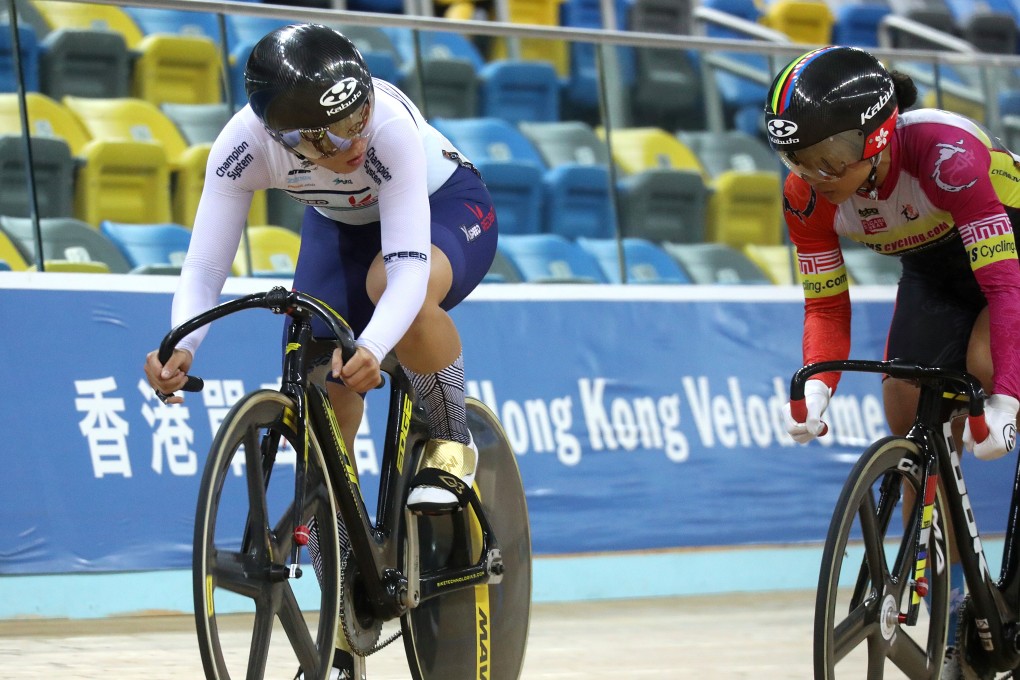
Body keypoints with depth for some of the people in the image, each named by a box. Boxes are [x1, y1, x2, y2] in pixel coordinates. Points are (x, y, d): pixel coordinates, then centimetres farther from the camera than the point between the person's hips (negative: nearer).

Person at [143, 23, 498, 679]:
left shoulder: (389, 127, -40)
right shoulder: (243, 147, -31)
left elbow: (408, 262, -46)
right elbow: (204, 267, -30)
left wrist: (372, 348, -64)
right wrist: (180, 346, -50)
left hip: (446, 208, -4)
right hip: (341, 226, 4)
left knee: (390, 283, -40)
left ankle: (452, 443, -13)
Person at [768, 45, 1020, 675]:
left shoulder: (945, 152, -40)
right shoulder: (808, 195, -23)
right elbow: (827, 304, -12)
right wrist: (817, 386, -31)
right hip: (935, 265, 5)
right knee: (908, 419, -2)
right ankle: (942, 573, 16)